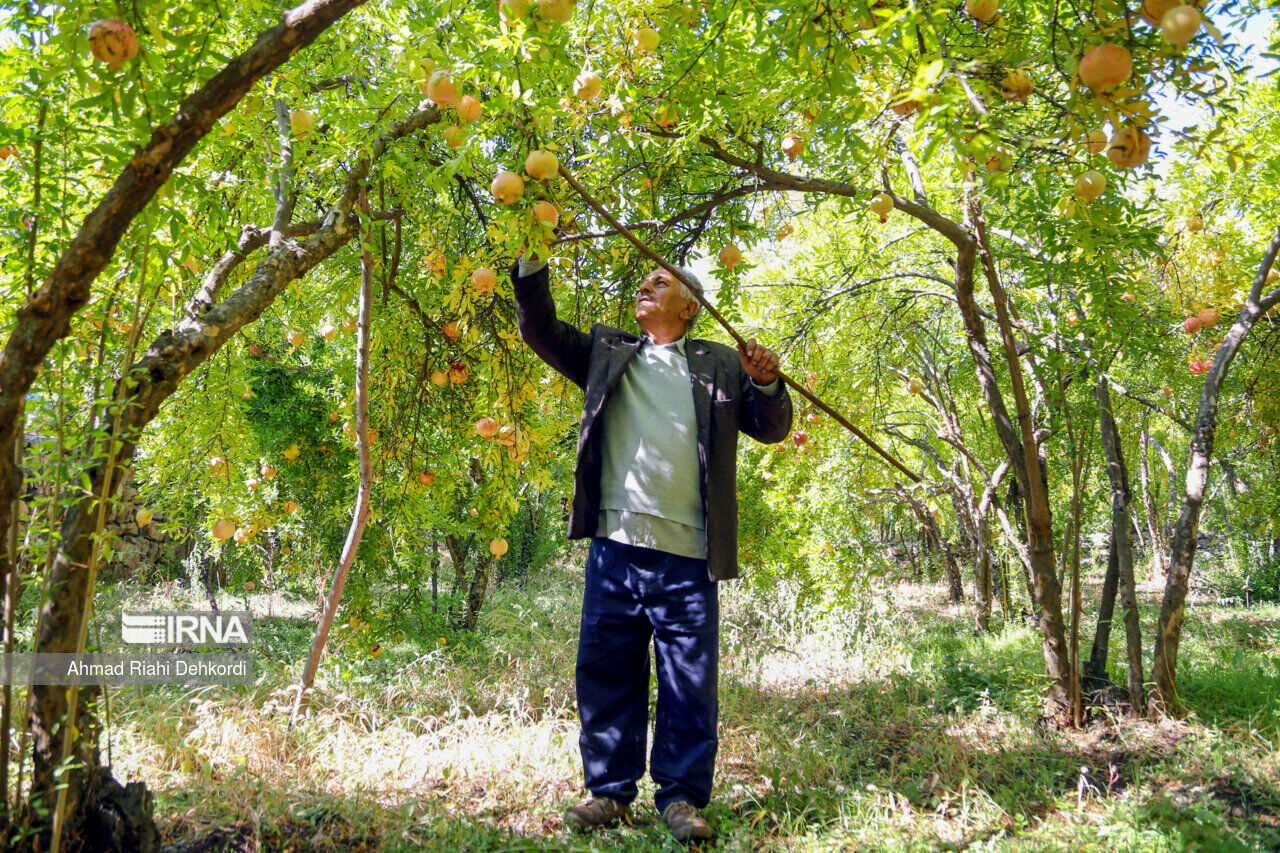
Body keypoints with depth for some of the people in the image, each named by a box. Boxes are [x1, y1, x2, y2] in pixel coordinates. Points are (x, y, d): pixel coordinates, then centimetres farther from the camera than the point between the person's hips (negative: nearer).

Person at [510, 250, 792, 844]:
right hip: (614, 545, 2)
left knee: (688, 683, 3)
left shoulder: (720, 364, 13)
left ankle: (682, 796, 18)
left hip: (687, 554, -2)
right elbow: (540, 329, 16)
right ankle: (610, 791, 21)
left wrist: (766, 383, -7)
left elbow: (770, 428, 12)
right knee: (606, 673, 8)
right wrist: (532, 261, 4)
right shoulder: (605, 350, 18)